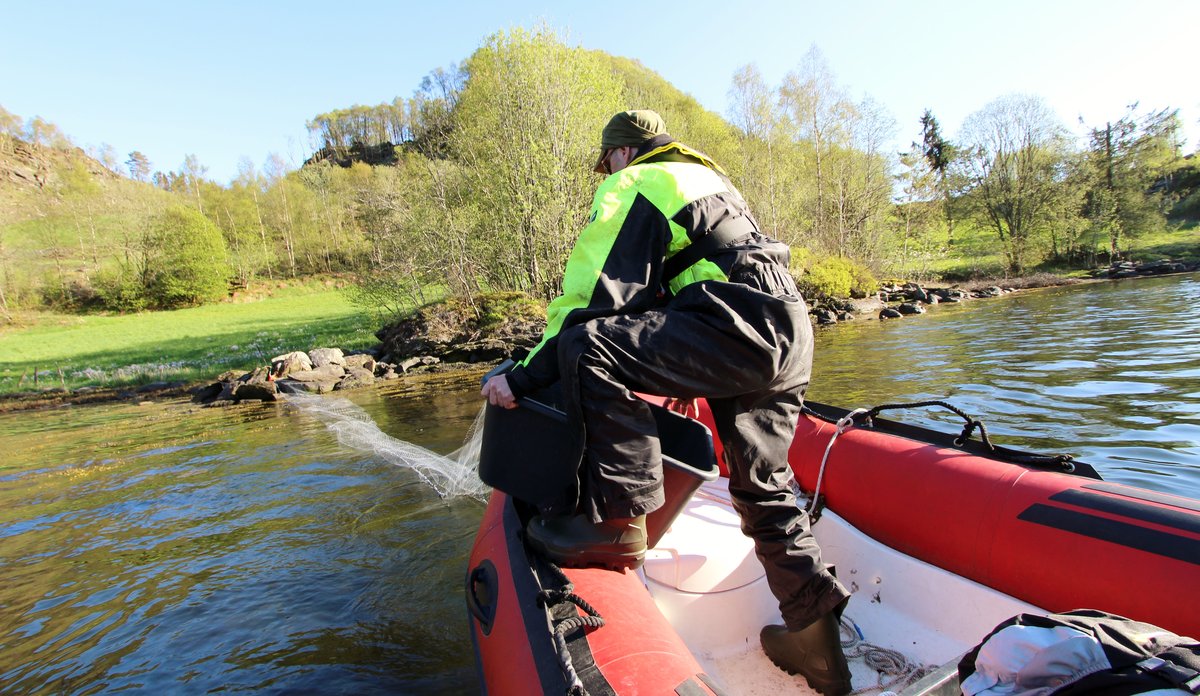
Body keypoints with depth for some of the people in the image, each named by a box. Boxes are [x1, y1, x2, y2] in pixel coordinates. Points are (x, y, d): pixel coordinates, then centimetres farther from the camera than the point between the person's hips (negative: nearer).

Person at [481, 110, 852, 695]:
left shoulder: (631, 185, 6)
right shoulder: (706, 177, 33)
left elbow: (593, 299, -7)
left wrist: (525, 376, -4)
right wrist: (685, 375, 44)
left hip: (740, 326, -10)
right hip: (791, 331, 10)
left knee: (587, 346, -17)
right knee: (762, 490, 18)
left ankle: (616, 517, -11)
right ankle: (815, 633, 26)